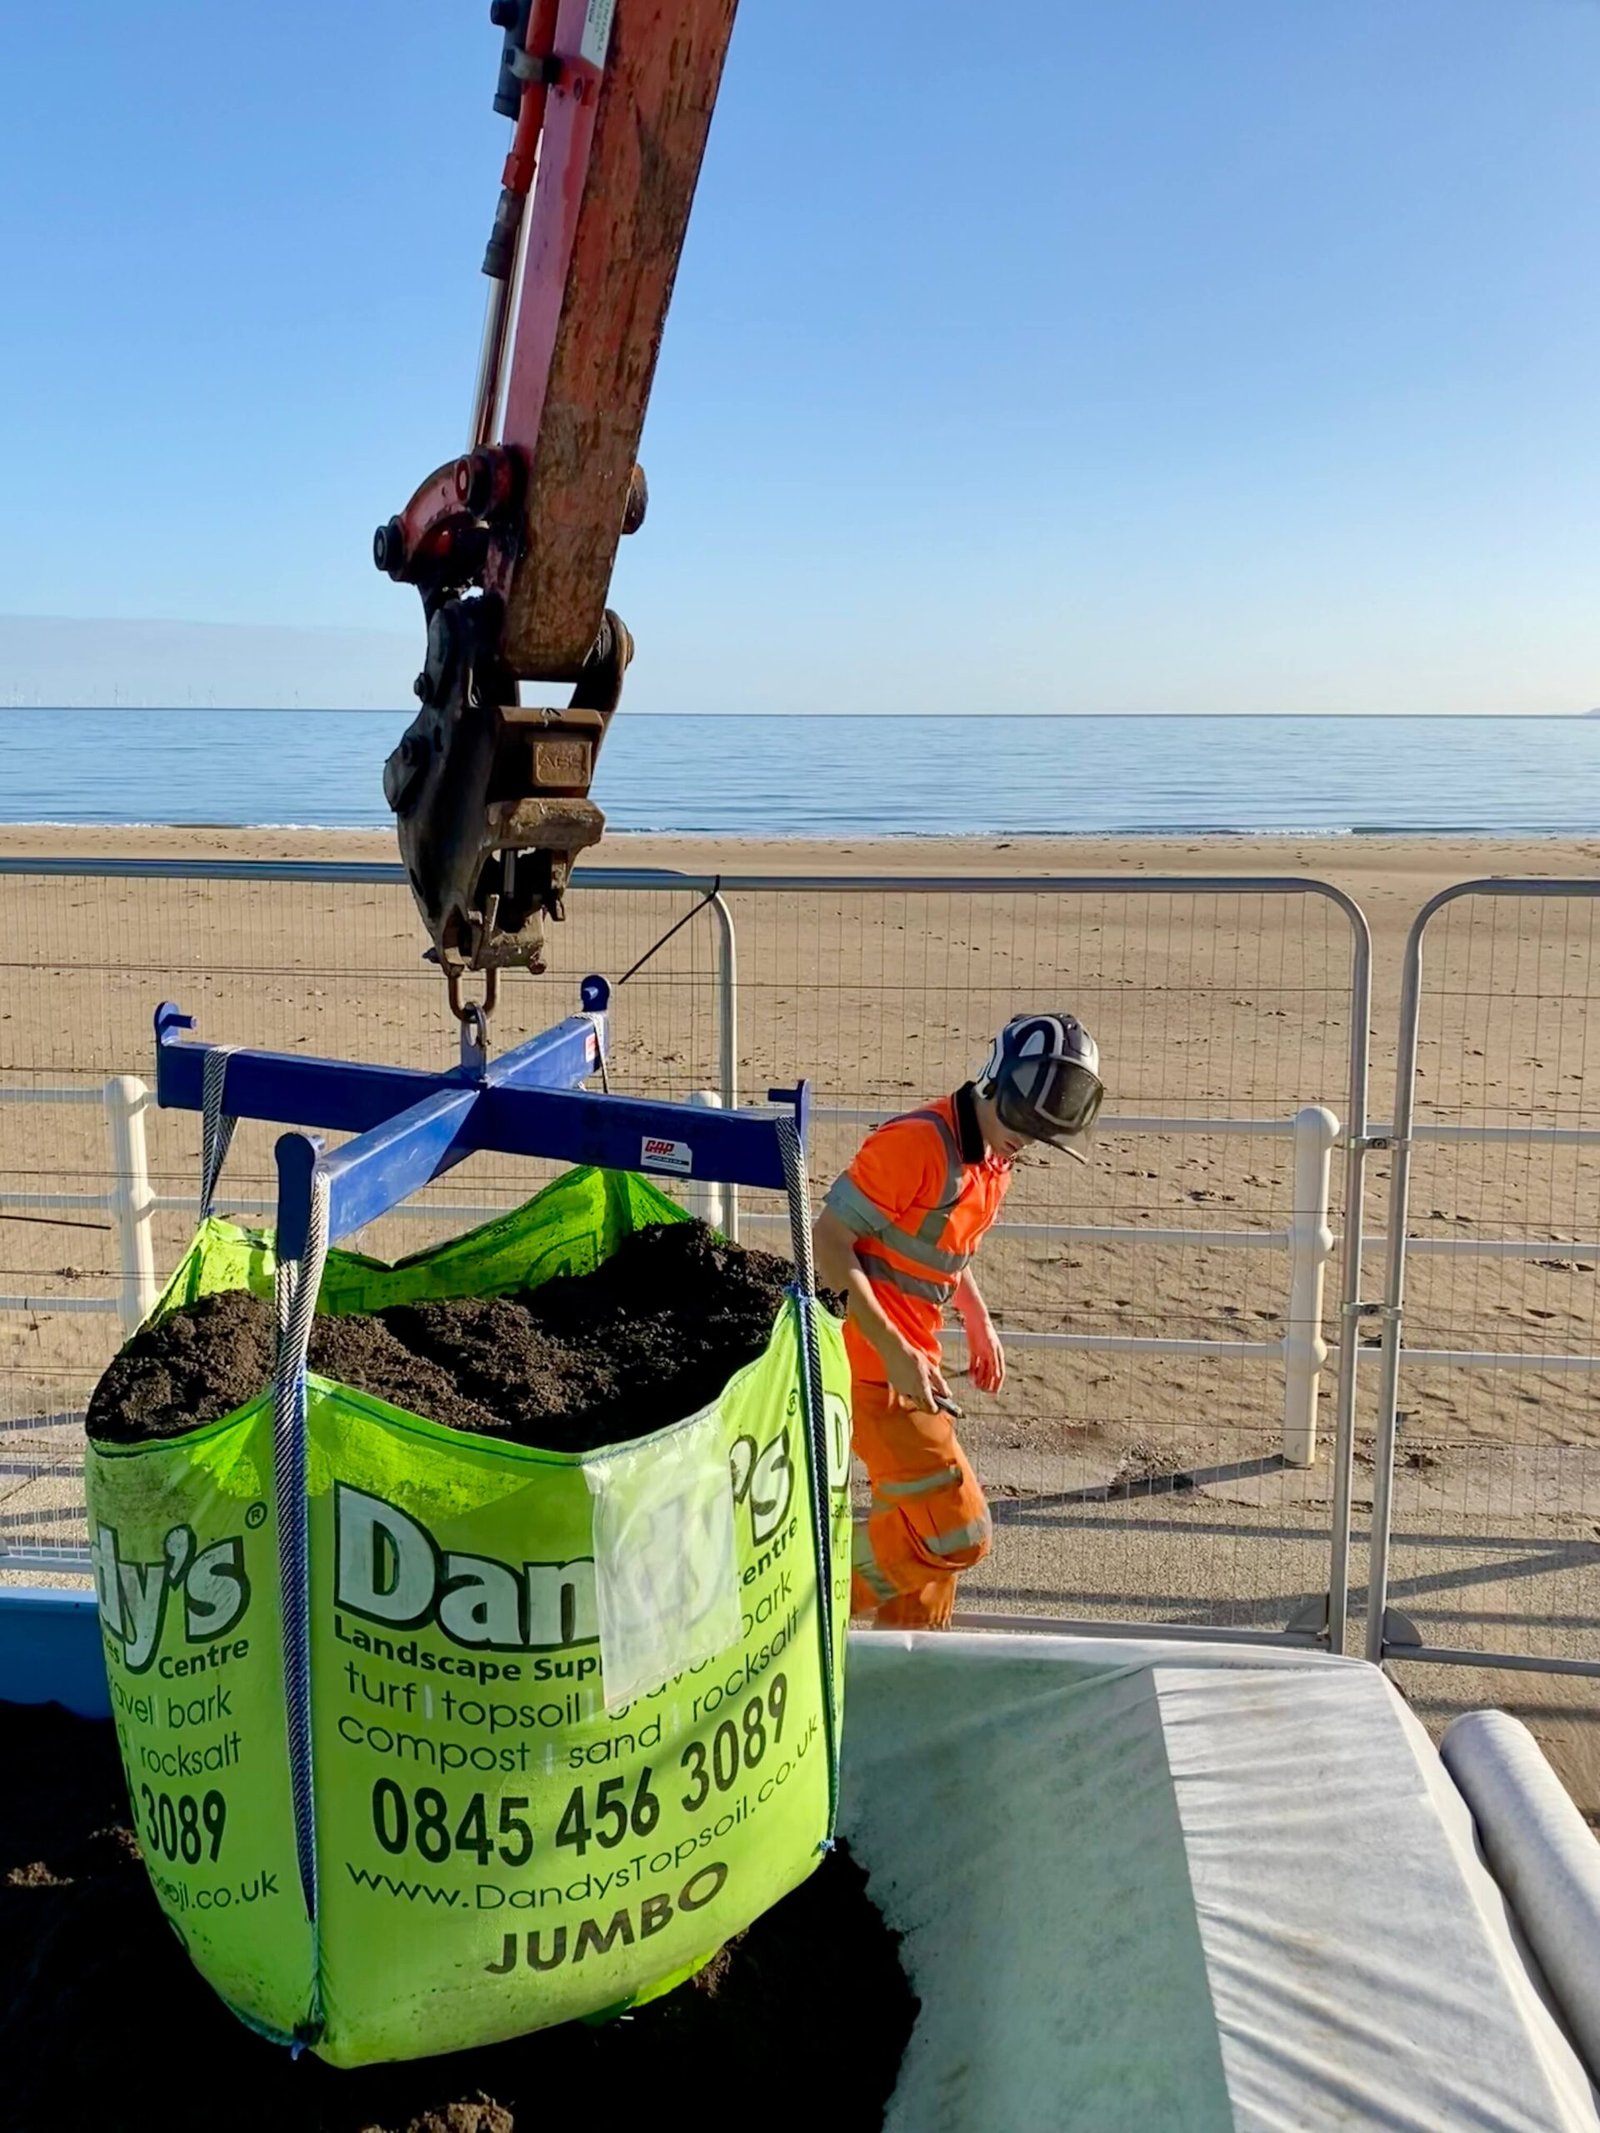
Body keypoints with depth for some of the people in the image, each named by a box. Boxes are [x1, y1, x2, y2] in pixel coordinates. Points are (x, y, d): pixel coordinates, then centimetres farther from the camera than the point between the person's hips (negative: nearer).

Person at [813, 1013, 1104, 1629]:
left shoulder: (994, 1160, 9)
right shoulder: (917, 1143, -20)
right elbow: (828, 1242, -21)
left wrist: (978, 1320, 14)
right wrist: (894, 1352, -24)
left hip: (910, 1359, 9)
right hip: (872, 1363, -9)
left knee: (927, 1529, 18)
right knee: (956, 1532, -9)